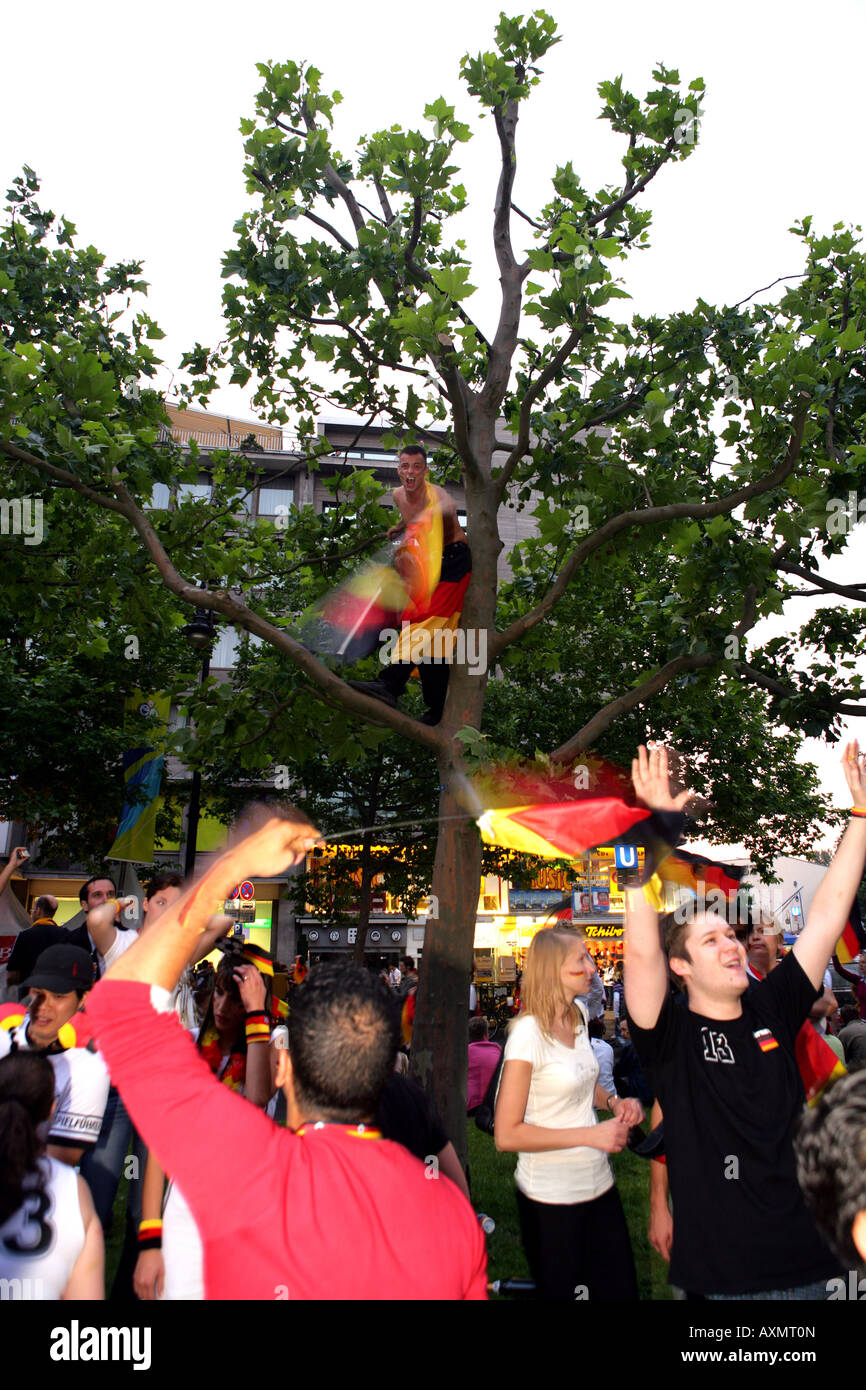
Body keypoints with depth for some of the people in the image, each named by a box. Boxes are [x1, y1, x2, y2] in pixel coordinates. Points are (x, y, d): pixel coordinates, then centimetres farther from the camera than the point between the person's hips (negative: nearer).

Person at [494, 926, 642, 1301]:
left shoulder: (579, 1013, 4)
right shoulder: (528, 1032, -20)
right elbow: (506, 1135, -20)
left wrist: (612, 1101, 1)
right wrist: (590, 1135, -21)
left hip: (598, 1183, 7)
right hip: (551, 1197, -7)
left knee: (621, 1287, 12)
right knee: (560, 1291, 10)